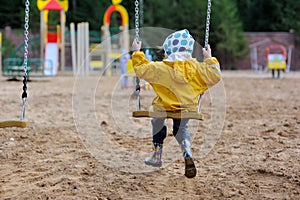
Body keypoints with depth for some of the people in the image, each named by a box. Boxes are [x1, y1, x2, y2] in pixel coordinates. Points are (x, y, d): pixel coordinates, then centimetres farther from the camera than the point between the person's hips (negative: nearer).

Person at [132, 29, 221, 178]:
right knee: (181, 129, 27)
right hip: (188, 108, 2)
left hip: (164, 107, -2)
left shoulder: (159, 67, -14)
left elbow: (141, 70, -9)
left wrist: (137, 53, 4)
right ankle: (188, 154, -3)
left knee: (158, 124, 30)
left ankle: (156, 156, 34)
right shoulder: (195, 68, -8)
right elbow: (215, 76, -4)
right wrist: (210, 59, 9)